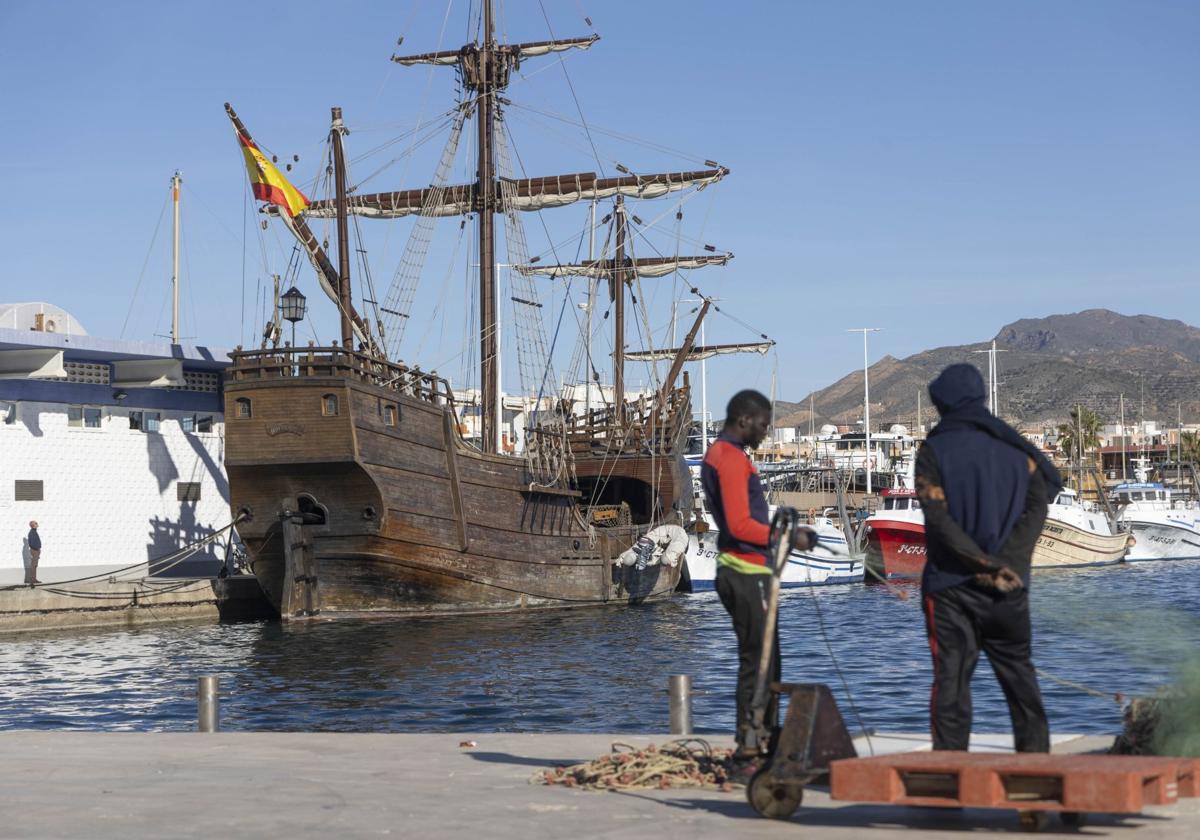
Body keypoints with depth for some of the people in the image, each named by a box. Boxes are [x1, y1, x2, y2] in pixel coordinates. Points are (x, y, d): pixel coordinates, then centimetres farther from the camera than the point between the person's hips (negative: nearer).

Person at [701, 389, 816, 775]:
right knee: (758, 664, -8)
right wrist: (788, 538, -12)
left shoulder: (717, 455, 18)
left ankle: (760, 747, 19)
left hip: (740, 572, 11)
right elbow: (740, 524, -21)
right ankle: (748, 757, -8)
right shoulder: (732, 458, -14)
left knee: (763, 664, 15)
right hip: (747, 573, -11)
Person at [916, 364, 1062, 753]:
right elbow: (1036, 507, -4)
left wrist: (986, 564, -16)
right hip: (1007, 589, 3)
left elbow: (939, 518, -15)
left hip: (950, 585, -3)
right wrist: (1004, 563, -13)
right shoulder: (1014, 448, 8)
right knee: (1019, 673, 13)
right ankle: (1035, 755, 14)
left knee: (951, 677, 0)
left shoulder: (934, 451, -4)